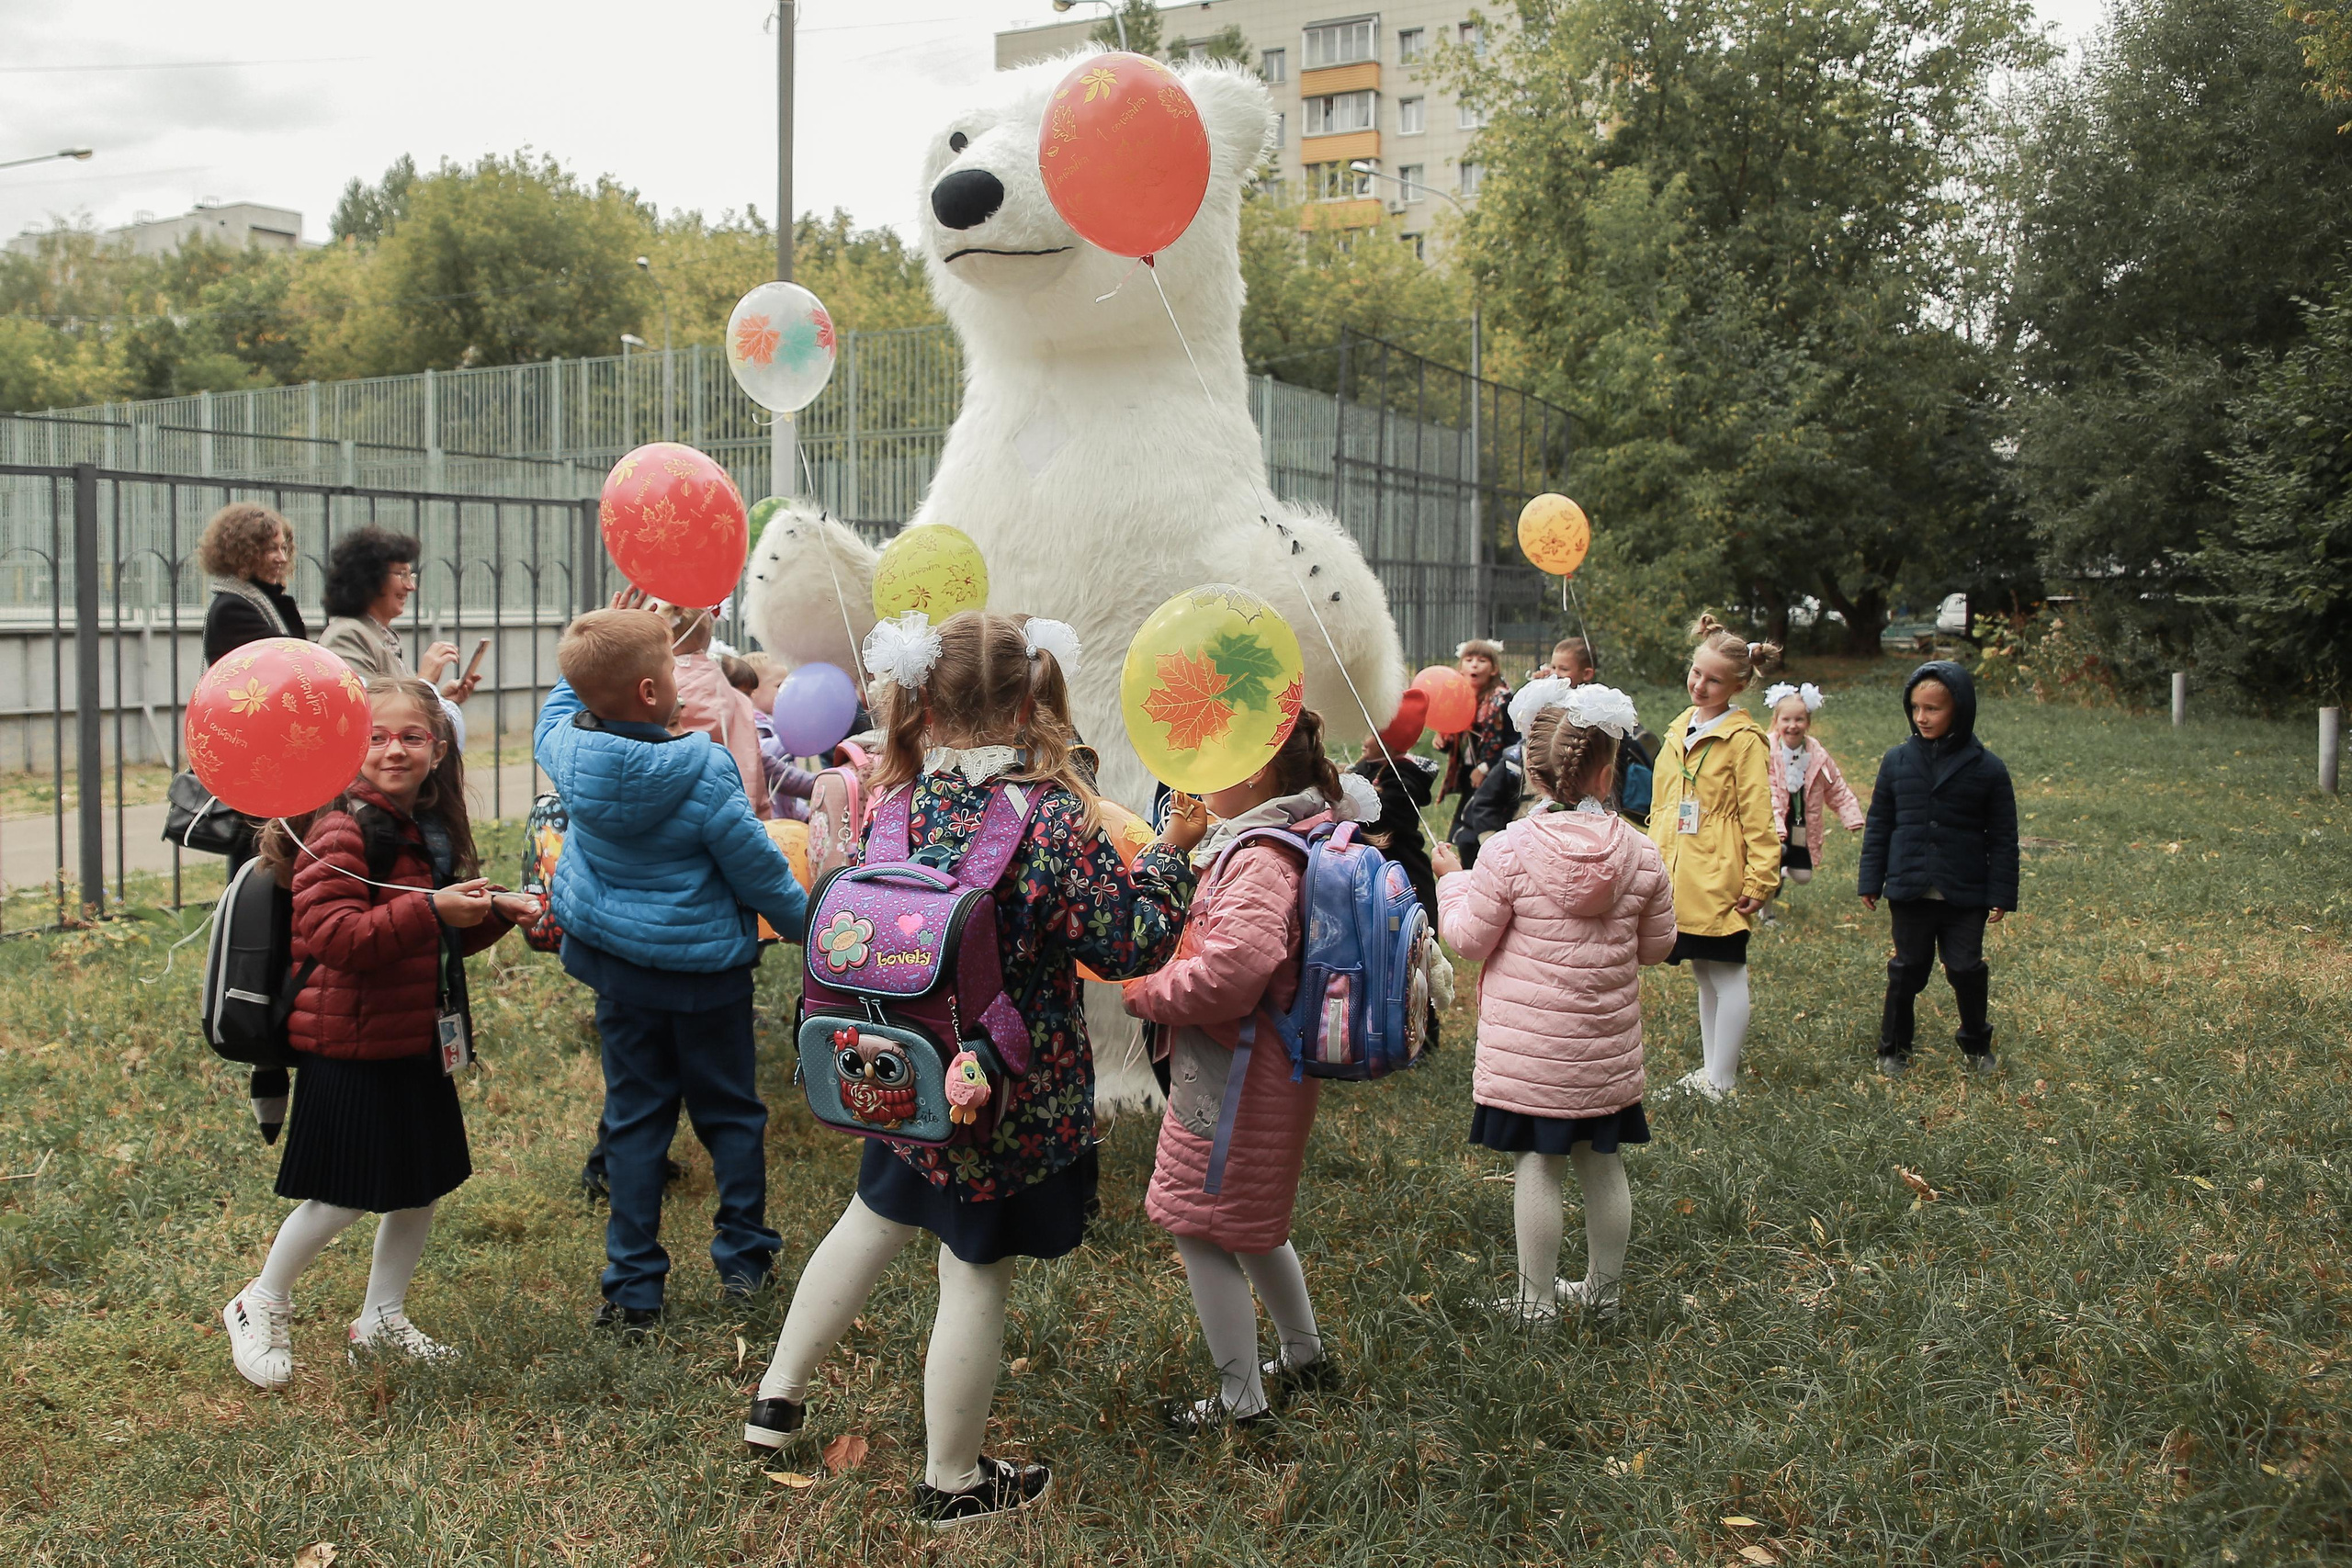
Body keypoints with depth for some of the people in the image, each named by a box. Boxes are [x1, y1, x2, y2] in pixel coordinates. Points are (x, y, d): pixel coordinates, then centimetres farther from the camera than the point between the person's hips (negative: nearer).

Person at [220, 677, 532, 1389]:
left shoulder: (431, 830, 10)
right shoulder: (341, 831, -17)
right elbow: (330, 935, -28)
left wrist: (495, 912, 5)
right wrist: (431, 911, -34)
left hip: (417, 1041, 8)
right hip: (351, 1045, -8)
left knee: (424, 1187, 14)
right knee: (342, 1196, 0)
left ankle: (381, 1319, 31)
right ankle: (259, 1308, 25)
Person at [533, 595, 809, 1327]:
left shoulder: (569, 750, -9)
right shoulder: (703, 772, -23)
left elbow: (558, 710, 18)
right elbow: (757, 867, -13)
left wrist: (593, 651, 17)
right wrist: (803, 921, 4)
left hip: (618, 964, 4)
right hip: (705, 966, -4)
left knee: (634, 1117, 13)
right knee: (730, 1111, 15)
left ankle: (634, 1286, 15)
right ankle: (743, 1257, 24)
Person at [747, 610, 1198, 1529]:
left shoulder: (893, 800, -8)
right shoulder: (1055, 816, -22)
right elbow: (1127, 945, -15)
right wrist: (1170, 855, -2)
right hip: (1014, 1096, -5)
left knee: (875, 1218, 28)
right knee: (976, 1279, 9)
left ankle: (779, 1394, 42)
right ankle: (952, 1484, 27)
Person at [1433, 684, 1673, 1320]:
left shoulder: (1512, 849, -15)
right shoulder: (1640, 851, -5)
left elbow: (1470, 938, -9)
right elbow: (1657, 944, 6)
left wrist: (1453, 880, 8)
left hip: (1527, 1045, -3)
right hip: (1607, 1045, 4)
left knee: (1537, 1164, 5)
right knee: (1602, 1162, 15)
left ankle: (1535, 1298, 14)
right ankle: (1603, 1287, 30)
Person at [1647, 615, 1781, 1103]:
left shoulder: (1744, 739, -11)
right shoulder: (1680, 729, 12)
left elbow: (1757, 816, -12)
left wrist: (1759, 879, -15)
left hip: (1718, 881, -8)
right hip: (1678, 879, 8)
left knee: (1727, 976, 2)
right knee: (1704, 976, 18)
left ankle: (1723, 1081, 11)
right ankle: (1709, 1070, 29)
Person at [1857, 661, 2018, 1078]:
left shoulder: (1987, 768, -4)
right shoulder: (1897, 761, 1)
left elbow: (2003, 838, 1)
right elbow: (1878, 825, 7)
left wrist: (2001, 894, -3)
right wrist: (1871, 882, 5)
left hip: (1965, 895, -1)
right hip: (1909, 891, 1)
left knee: (1967, 970, 5)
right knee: (1907, 970, 9)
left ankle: (1976, 1046, 27)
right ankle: (1893, 1048, 23)